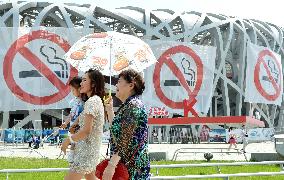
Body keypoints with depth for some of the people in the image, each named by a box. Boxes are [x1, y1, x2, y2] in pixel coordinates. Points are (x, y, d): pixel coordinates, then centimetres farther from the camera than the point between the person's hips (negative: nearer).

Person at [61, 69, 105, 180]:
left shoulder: (92, 101, -16)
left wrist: (68, 140, -11)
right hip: (92, 150, 10)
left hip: (86, 153, -10)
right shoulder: (98, 100, 14)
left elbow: (86, 130, -22)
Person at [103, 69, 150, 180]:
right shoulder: (128, 105, 16)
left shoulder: (133, 106, -16)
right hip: (126, 165, 10)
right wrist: (109, 110, 25)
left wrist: (111, 165, -26)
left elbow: (125, 141, -23)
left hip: (131, 167, -10)